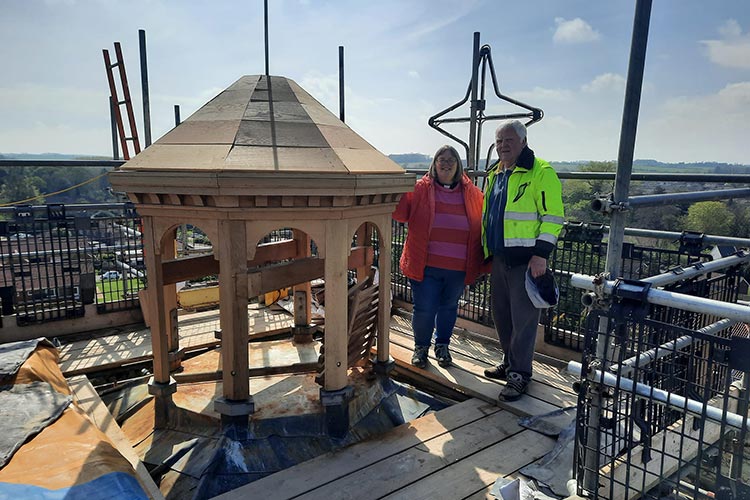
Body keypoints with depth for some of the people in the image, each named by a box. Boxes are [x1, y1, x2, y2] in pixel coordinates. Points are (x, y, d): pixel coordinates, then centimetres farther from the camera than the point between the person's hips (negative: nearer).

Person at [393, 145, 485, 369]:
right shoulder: (420, 189, 0)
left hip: (458, 268, 3)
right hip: (426, 265, -2)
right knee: (424, 310, 2)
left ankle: (442, 346, 38)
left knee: (448, 307, 17)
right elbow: (400, 212, -7)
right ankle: (421, 347, 27)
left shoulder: (471, 193, 7)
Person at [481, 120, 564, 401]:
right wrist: (486, 251, 20)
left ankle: (520, 374, 12)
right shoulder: (494, 174, 15)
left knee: (523, 317, -1)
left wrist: (541, 254, -19)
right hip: (500, 258, 8)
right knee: (501, 313, 16)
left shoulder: (540, 172, -10)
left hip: (526, 259, -8)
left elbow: (554, 216, -14)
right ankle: (510, 362, 33)